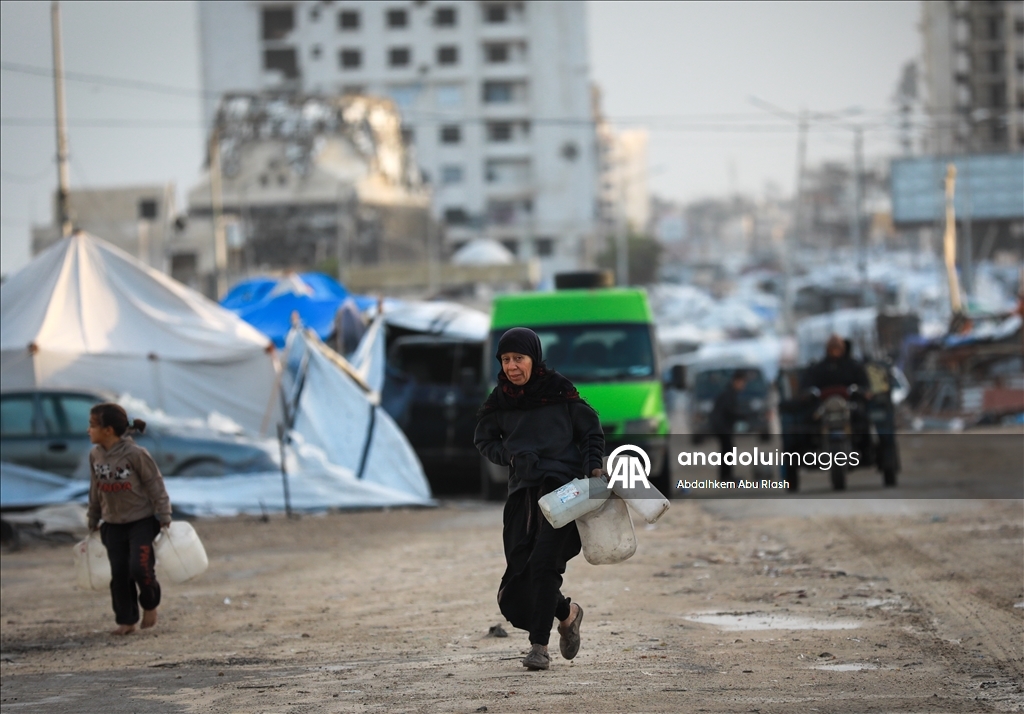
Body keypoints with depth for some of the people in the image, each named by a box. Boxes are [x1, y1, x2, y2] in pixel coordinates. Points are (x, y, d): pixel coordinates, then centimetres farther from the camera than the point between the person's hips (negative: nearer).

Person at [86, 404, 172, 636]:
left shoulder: (135, 454, -18)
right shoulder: (95, 455, -1)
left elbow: (155, 485, -11)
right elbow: (95, 490, 11)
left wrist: (164, 518, -11)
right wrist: (93, 521, 16)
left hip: (142, 521, -5)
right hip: (113, 523, 5)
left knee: (139, 568, -15)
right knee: (119, 574, 2)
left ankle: (150, 604, 13)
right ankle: (126, 621, 13)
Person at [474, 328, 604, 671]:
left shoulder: (560, 391, -2)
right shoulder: (499, 400, 7)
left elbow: (591, 430, 6)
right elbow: (484, 439, 15)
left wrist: (593, 464, -10)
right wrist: (511, 456, -4)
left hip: (562, 486, -4)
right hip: (523, 490, 5)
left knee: (543, 563, -18)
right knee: (517, 582, 0)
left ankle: (539, 645, -14)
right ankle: (566, 612, 28)